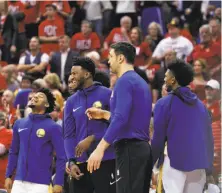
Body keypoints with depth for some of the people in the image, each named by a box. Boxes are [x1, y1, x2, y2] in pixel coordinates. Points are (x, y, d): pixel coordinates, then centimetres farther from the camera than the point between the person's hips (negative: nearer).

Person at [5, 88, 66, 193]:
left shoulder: (53, 127, -3)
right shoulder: (19, 124, 11)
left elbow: (61, 157, -6)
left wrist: (58, 183, -12)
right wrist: (8, 175, 12)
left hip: (40, 183, -4)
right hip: (19, 182, 4)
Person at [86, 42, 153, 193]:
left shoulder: (125, 81, -10)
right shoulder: (140, 81, 19)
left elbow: (121, 119, -21)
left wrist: (100, 149, -22)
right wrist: (104, 115, 28)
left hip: (129, 149, -9)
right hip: (142, 148, 9)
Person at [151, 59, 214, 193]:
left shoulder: (164, 103, -3)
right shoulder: (200, 104, 13)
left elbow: (158, 137, -1)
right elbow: (209, 137, 14)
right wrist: (209, 167, 20)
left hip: (176, 162, -5)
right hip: (199, 164, 5)